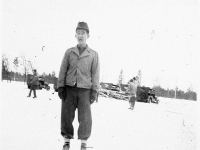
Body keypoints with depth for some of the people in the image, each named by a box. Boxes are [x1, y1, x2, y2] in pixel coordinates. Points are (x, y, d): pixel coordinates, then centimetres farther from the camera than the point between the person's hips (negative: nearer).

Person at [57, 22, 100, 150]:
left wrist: (95, 91, -5)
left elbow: (95, 74, 2)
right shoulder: (69, 52, 8)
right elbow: (63, 70, 7)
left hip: (84, 89, -1)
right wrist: (61, 87, 0)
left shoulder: (94, 55, 5)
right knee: (67, 115, 3)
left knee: (85, 118, -2)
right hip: (69, 88, 1)